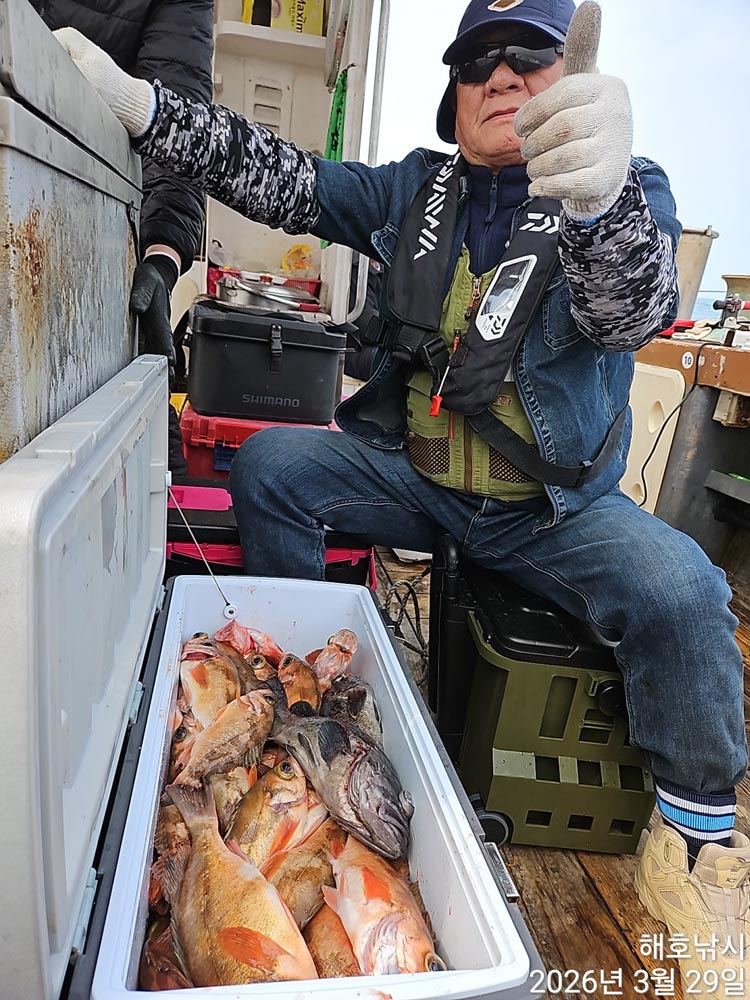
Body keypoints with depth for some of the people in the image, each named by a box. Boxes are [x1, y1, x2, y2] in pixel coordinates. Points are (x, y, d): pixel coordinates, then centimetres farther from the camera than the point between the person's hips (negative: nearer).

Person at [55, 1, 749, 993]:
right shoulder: (418, 188, 7)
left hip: (554, 508, -2)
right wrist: (139, 104, -13)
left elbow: (634, 308, -26)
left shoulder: (632, 193, -4)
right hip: (410, 475, 3)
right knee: (270, 462, -13)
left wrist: (600, 197, -49)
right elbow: (286, 181, -1)